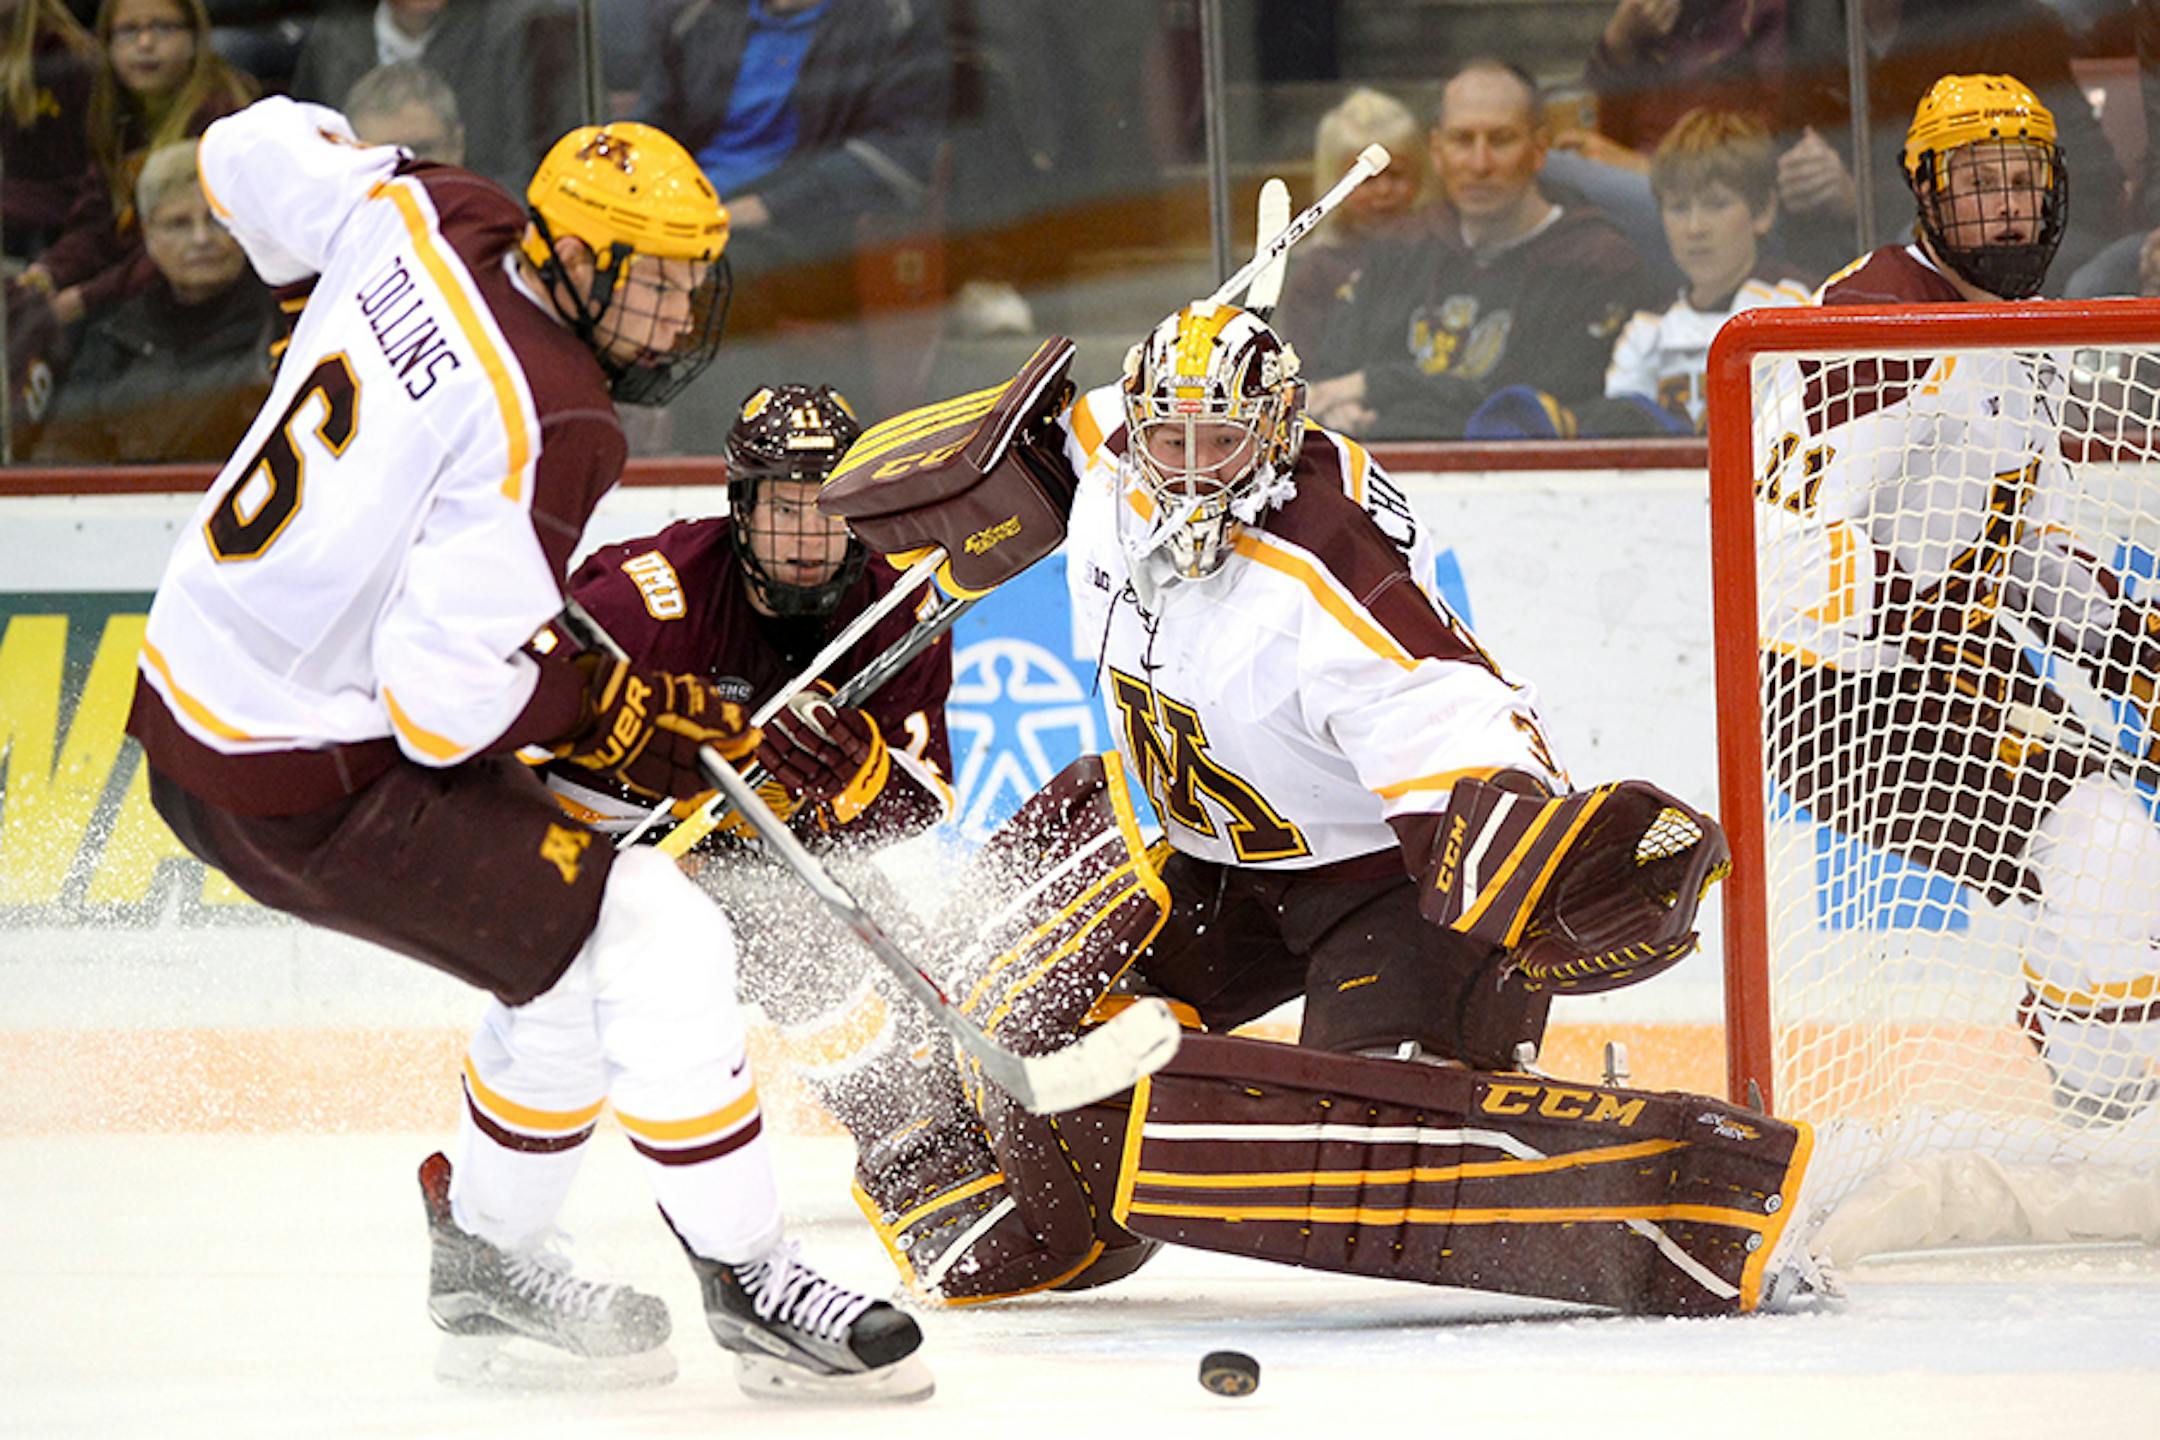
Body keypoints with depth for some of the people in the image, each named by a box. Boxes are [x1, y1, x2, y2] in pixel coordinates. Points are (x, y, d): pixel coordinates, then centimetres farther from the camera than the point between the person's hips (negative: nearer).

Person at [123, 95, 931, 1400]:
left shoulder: (423, 219, -1)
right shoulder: (551, 429, -24)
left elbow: (253, 153, 18)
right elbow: (449, 693, -26)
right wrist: (624, 719, -10)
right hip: (306, 785, -10)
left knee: (579, 934, 21)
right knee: (654, 938, -11)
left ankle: (486, 1258, 32)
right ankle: (748, 1285, -2)